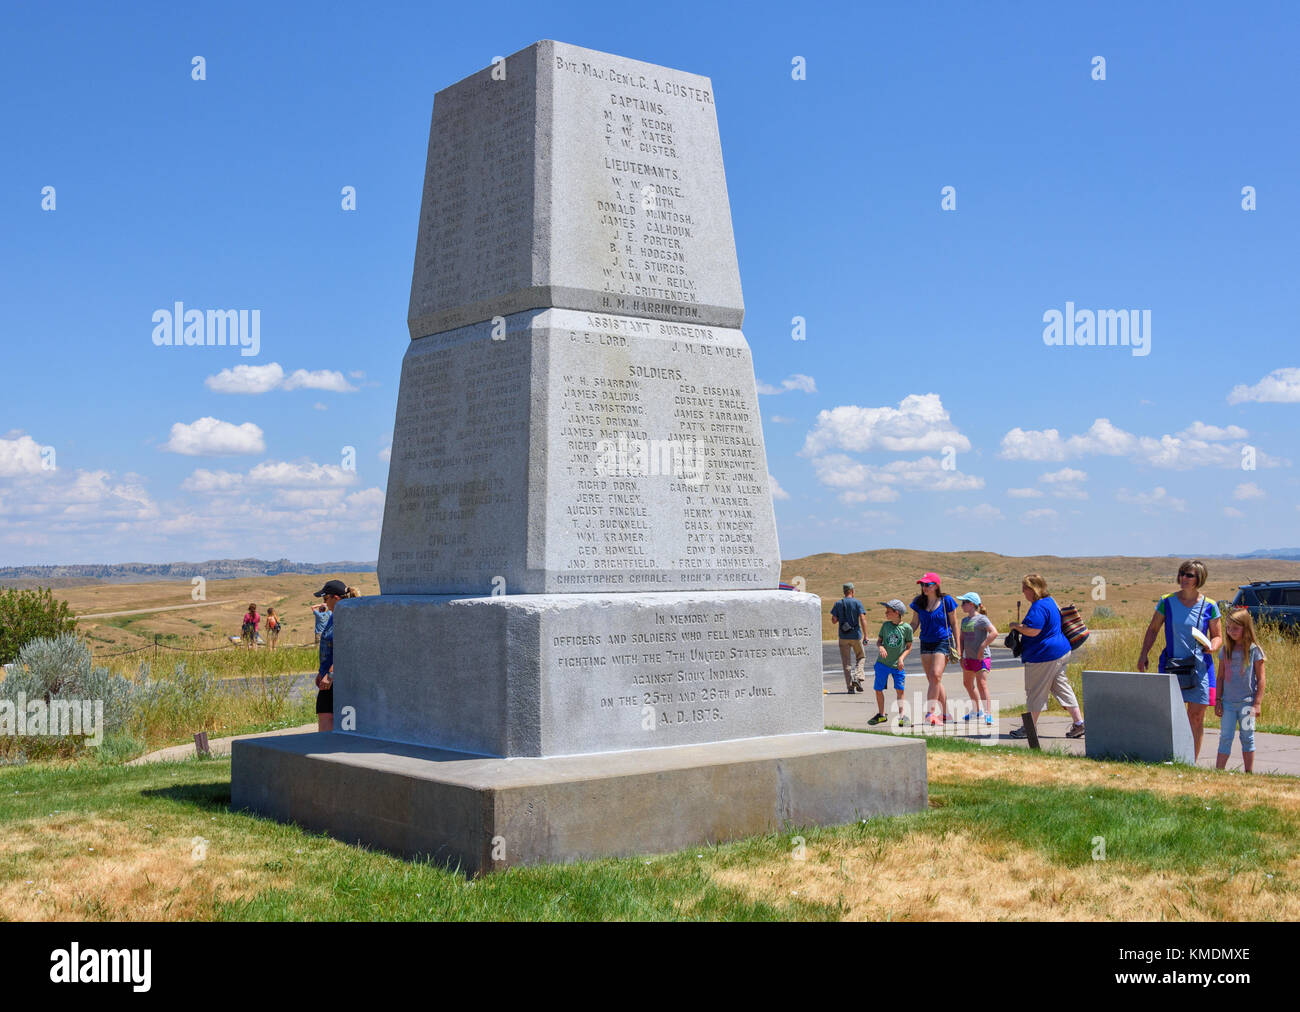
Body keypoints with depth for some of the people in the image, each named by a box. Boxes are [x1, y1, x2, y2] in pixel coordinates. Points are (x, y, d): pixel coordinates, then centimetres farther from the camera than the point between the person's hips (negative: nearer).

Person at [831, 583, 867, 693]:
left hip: (843, 636, 1)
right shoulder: (857, 602, -3)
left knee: (846, 662, 5)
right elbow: (862, 619, -10)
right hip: (856, 635, -1)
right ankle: (857, 678, -4)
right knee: (861, 657, 17)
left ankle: (850, 686, -2)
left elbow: (834, 620, 0)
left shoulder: (838, 603, 4)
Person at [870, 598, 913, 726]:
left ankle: (901, 717, 8)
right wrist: (880, 647, -15)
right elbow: (879, 640, 7)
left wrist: (902, 658, -14)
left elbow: (909, 646, 0)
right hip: (882, 663, 3)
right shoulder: (886, 625, 0)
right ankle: (881, 715, 24)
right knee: (878, 689, 6)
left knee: (900, 689, -6)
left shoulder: (906, 628, -7)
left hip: (897, 665, -3)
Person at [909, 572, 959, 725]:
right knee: (933, 680, 7)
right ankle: (945, 714, 17)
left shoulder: (946, 601, -4)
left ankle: (929, 712, -19)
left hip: (943, 642, -5)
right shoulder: (919, 602, 7)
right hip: (925, 643, 5)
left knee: (936, 675, -19)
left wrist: (957, 646, 0)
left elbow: (954, 624, 1)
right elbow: (914, 624, 15)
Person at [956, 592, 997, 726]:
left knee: (981, 684, -17)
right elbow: (962, 639, 17)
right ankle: (978, 711, 35)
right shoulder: (965, 620, 13)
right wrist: (961, 656, 9)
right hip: (969, 658, 9)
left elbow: (994, 633, -24)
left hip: (981, 658, -9)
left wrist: (982, 648, -22)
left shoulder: (981, 619, -12)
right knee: (967, 683, 19)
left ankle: (989, 714, -19)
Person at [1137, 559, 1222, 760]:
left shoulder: (1209, 606, 1)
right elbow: (1153, 629, 10)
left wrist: (1212, 646, -15)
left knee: (1196, 716, 2)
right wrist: (1143, 655, 2)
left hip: (1199, 667, 0)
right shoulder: (1167, 602, 2)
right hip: (1171, 664, 0)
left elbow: (1218, 636, 7)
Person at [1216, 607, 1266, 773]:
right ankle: (1218, 770, 0)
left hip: (1247, 701, -3)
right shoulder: (1226, 649, 7)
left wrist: (1257, 704, -8)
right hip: (1228, 702, 3)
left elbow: (1261, 679, -4)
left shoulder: (1254, 650, -4)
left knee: (1247, 738, 6)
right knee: (1225, 737, 0)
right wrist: (1218, 700, 6)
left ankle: (1249, 773, 15)